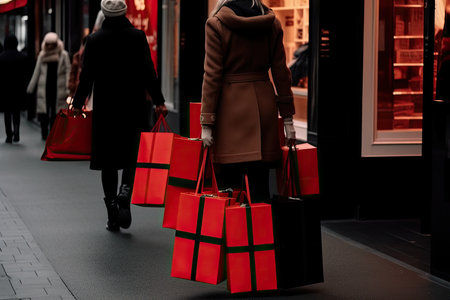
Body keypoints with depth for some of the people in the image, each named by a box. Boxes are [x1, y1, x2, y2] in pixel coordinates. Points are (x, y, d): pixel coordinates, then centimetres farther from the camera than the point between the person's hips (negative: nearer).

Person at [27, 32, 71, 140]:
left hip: (58, 87, -2)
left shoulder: (63, 55, 4)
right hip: (45, 87, 2)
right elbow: (36, 72, 13)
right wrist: (30, 88, 11)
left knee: (56, 112, 0)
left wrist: (68, 89, -9)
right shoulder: (42, 55, 10)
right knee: (43, 111, -4)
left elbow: (68, 71, 0)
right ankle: (44, 134, 4)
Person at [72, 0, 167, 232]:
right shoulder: (138, 36, -3)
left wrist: (77, 104, 12)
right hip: (134, 108, -1)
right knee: (133, 155, 7)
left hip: (105, 108, 1)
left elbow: (87, 76, 1)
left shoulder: (94, 40, -1)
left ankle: (112, 216, 8)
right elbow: (148, 72, -4)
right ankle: (125, 192, -21)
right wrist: (158, 101, 3)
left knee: (108, 161, 8)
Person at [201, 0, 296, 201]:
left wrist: (206, 123, -5)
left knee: (228, 179, 1)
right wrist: (288, 119, 12)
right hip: (264, 105, 4)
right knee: (260, 180, 7)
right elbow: (281, 73, 7)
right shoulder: (272, 23, 5)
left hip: (231, 105, -3)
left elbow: (212, 75, -8)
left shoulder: (216, 24, -6)